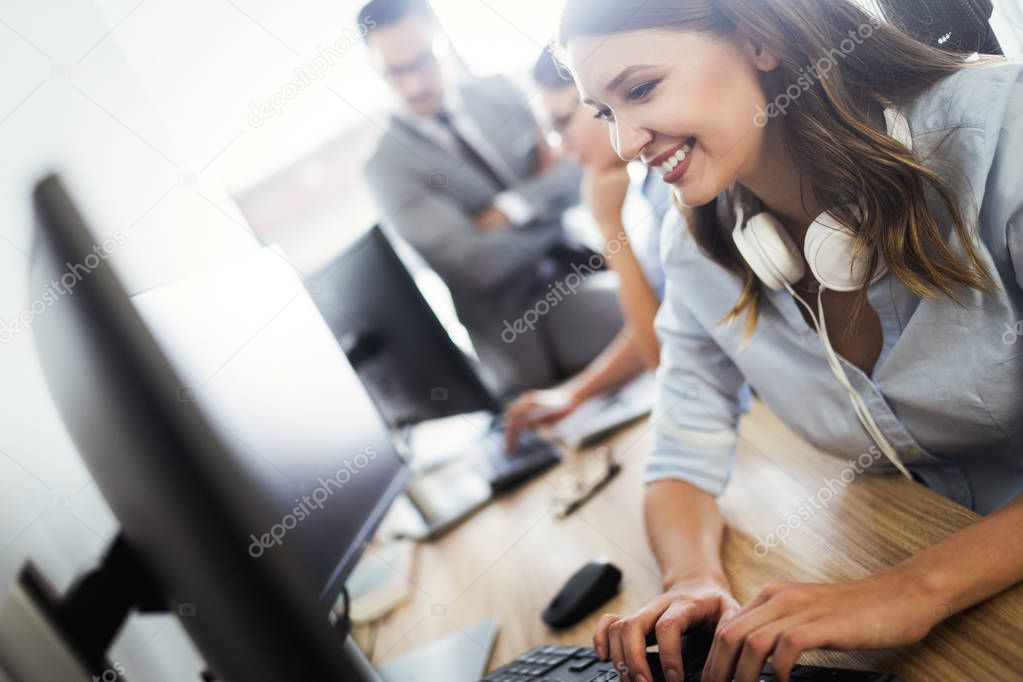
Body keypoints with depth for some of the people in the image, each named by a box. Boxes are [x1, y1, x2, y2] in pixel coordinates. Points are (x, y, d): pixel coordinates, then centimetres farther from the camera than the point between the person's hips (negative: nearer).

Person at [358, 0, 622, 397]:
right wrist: (548, 203, -5)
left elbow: (578, 170, 4)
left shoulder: (497, 91, 8)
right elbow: (477, 263, -15)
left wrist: (512, 209, -12)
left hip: (583, 269, 6)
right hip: (521, 334, -5)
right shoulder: (388, 166, -6)